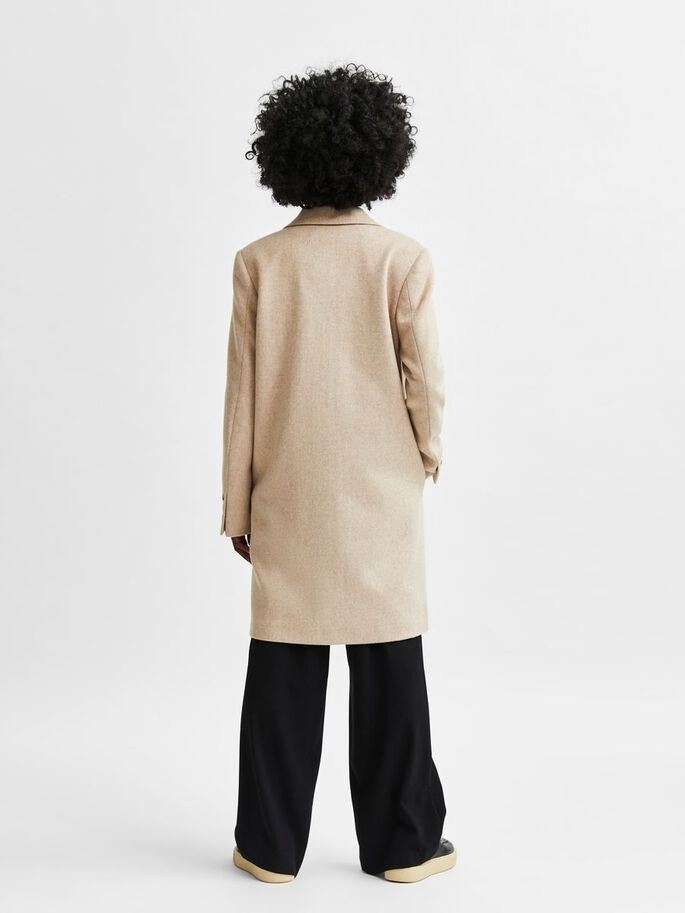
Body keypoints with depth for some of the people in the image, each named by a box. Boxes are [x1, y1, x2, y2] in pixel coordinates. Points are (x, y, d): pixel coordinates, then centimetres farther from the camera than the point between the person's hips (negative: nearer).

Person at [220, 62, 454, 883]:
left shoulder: (259, 263, -3)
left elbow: (242, 394, -2)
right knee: (390, 668, 9)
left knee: (283, 670, 9)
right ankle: (401, 842, 20)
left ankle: (272, 844, 20)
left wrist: (238, 506, 6)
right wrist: (428, 447, 14)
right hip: (381, 494, -1)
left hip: (289, 498, 1)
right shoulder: (402, 259, -7)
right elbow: (427, 382, -7)